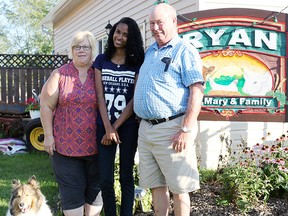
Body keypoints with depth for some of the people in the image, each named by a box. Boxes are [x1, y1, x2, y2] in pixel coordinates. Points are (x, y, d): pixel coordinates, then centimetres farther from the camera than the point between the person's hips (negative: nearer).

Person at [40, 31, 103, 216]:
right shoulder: (60, 74, 2)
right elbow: (46, 105, 2)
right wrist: (48, 135, -3)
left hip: (95, 144, 1)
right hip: (66, 144, -1)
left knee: (95, 187, 10)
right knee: (72, 190, 4)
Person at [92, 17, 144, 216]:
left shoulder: (137, 64, 1)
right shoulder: (101, 60, 6)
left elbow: (134, 100, -5)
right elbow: (99, 95, -1)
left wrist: (116, 126, -10)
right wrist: (108, 127, -10)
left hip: (128, 127, -1)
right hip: (104, 126, 1)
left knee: (126, 177, 7)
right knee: (105, 180, 1)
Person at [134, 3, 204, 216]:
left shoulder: (185, 51, -6)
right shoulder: (150, 51, 17)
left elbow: (197, 91, -14)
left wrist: (186, 130, -21)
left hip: (171, 128, -7)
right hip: (145, 128, 7)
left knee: (178, 187, 2)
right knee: (156, 185, 13)